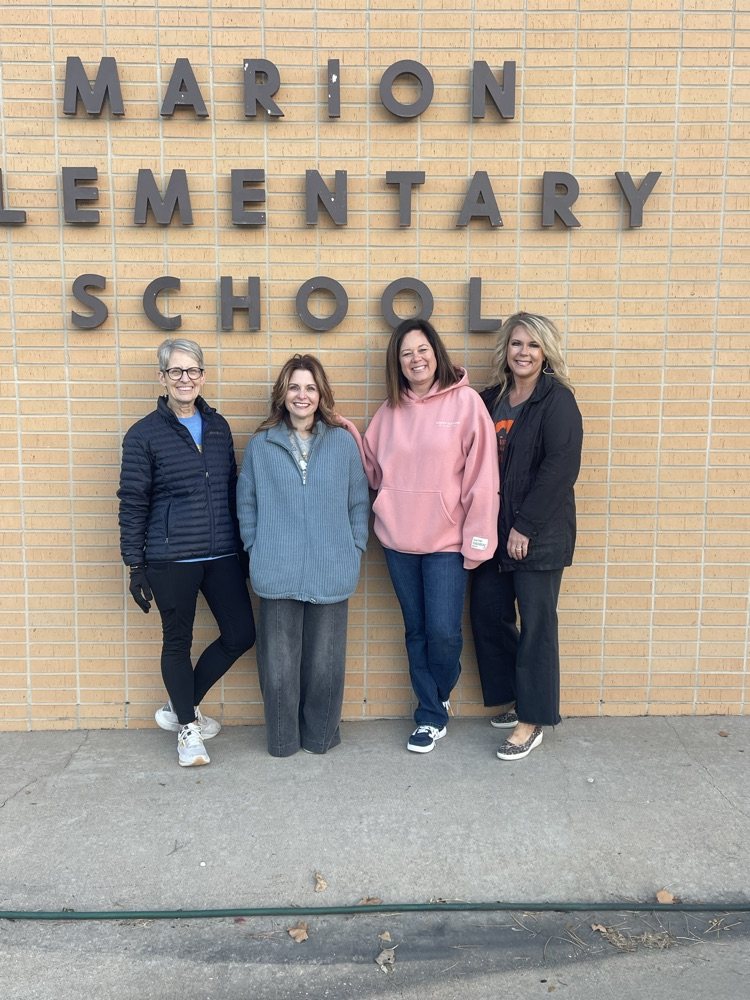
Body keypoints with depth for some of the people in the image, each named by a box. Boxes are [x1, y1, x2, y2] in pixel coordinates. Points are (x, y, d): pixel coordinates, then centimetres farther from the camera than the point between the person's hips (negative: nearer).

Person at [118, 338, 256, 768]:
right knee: (178, 641, 8)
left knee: (241, 635, 6)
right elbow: (132, 503, -4)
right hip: (170, 559, -4)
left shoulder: (219, 426, 8)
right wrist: (136, 566, -6)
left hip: (221, 556, 5)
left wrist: (242, 547, 13)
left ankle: (180, 706, 28)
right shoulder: (144, 434, -4)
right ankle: (187, 727, 30)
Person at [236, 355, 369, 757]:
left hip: (331, 573, 0)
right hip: (277, 573, 0)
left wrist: (355, 548, 1)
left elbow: (359, 503, 8)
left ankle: (320, 734, 30)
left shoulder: (343, 443, 4)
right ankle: (282, 739, 26)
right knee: (279, 661, 7)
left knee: (325, 659, 10)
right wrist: (257, 550, 1)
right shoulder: (260, 445, 4)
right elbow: (246, 504, 8)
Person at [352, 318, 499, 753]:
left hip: (447, 541, -4)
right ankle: (431, 716, 29)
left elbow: (481, 478, -8)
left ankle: (438, 700, 29)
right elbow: (375, 472, 13)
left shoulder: (465, 401, -5)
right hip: (399, 541, 4)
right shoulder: (390, 411, 8)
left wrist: (477, 541, -11)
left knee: (444, 632, -2)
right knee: (416, 631, 12)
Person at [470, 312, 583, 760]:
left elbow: (561, 468, -16)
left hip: (539, 534, -6)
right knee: (488, 614, 11)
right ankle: (516, 698, 32)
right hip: (493, 530, 6)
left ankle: (533, 719, 18)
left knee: (536, 625, 2)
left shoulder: (557, 400, -7)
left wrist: (525, 526, -17)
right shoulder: (491, 399, 11)